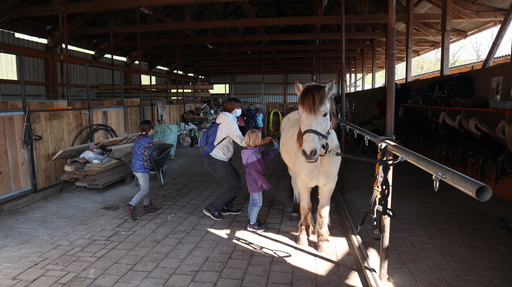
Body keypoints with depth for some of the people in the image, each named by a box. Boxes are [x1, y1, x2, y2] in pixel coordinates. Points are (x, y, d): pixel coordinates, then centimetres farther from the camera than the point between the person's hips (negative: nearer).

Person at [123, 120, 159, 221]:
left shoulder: (138, 138, 7)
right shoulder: (149, 141, -18)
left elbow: (132, 150, 14)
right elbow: (145, 157, -24)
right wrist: (150, 165, -8)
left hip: (134, 166, 9)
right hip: (142, 168, -9)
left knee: (145, 187, 20)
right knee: (144, 190, -1)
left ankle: (147, 206, 31)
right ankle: (130, 206, -12)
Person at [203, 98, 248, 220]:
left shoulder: (223, 119, 15)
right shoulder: (229, 121, -15)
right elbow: (242, 141, -20)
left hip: (212, 157, 10)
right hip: (217, 161, -10)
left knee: (237, 178, 21)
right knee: (235, 186, -2)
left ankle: (227, 207, 27)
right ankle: (212, 208, 6)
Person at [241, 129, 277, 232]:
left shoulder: (257, 151, 2)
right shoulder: (252, 156, -29)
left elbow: (266, 157, 16)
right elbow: (257, 173, -25)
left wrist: (275, 148, 9)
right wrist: (266, 185, -18)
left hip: (252, 182, 10)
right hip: (256, 183, -10)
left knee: (253, 201, 20)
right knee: (257, 202, 1)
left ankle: (251, 220, 35)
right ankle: (252, 224, 13)